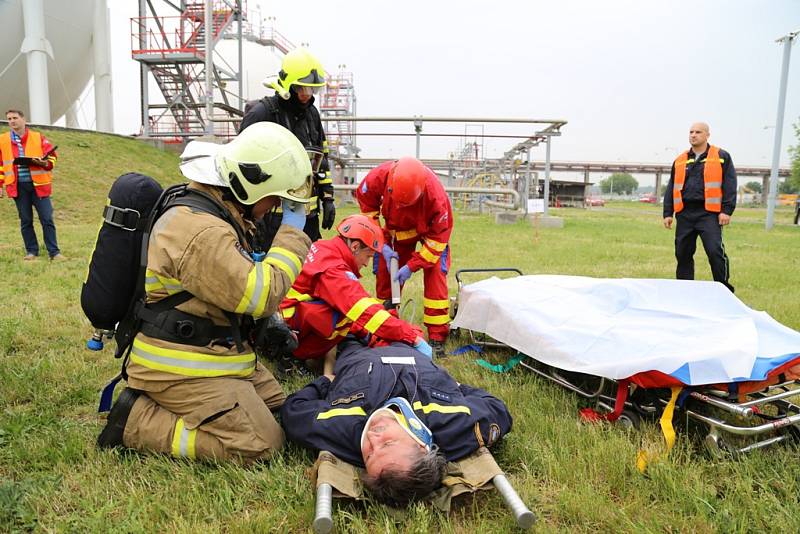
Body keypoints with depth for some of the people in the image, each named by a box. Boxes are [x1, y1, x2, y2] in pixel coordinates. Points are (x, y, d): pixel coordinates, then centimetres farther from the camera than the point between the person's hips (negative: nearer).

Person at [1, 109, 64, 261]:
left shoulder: (38, 137, 3)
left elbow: (52, 155, 3)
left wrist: (44, 163, -18)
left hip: (38, 184, -2)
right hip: (18, 186, 2)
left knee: (47, 219, -3)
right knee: (25, 221, 7)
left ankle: (54, 252, 1)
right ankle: (31, 251, 16)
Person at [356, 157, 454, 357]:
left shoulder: (435, 195, -40)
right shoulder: (377, 178, -33)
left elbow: (439, 236, -24)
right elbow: (367, 210, -12)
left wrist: (412, 266, -25)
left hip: (430, 229, -3)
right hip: (396, 229, 3)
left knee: (435, 277, -15)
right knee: (384, 274, 3)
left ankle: (437, 337, -7)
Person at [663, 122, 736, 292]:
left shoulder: (722, 157, 5)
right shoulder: (680, 161, 15)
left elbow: (729, 185, 0)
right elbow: (671, 188, 15)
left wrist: (726, 210, -9)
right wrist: (668, 213, 8)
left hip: (709, 213, -4)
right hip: (684, 214, 4)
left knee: (715, 251, -13)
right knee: (683, 253, 6)